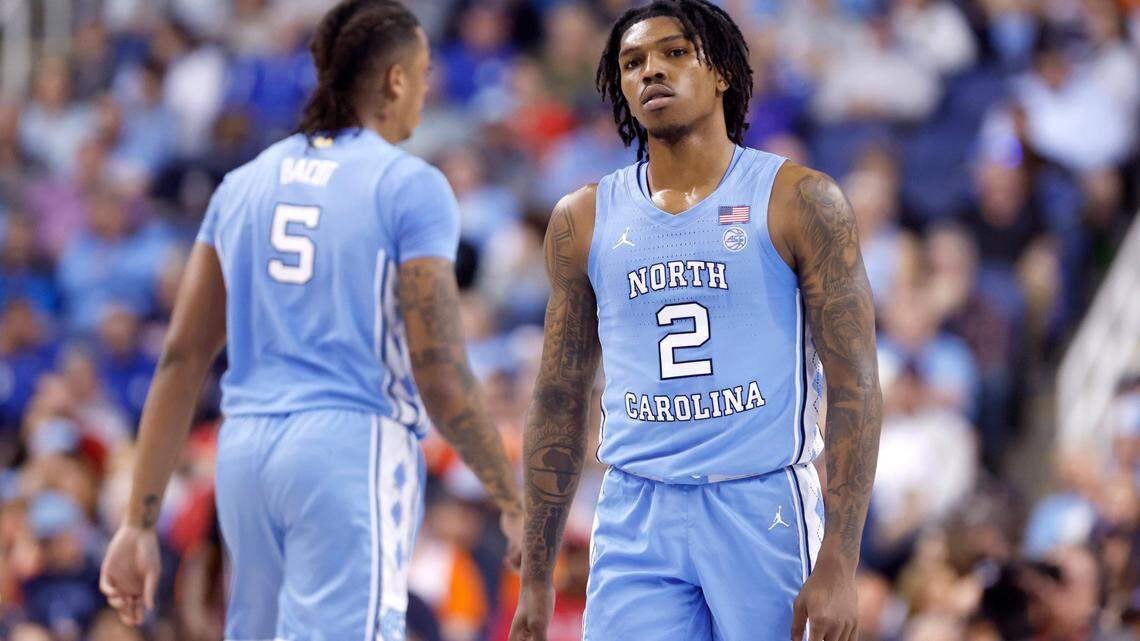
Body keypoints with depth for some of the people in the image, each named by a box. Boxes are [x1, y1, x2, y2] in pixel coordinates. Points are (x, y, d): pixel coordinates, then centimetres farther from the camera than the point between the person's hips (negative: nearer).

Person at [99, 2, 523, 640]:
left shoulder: (243, 185, 13)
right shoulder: (411, 187, -3)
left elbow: (181, 360, 11)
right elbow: (441, 377, -9)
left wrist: (141, 521, 13)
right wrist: (515, 503, 2)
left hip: (246, 453, 6)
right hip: (353, 449, -6)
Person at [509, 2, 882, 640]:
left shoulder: (800, 200, 0)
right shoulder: (584, 219, 10)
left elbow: (855, 388, -4)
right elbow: (560, 402, 15)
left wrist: (839, 563, -13)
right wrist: (536, 580, 11)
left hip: (765, 513, -2)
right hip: (636, 524, 2)